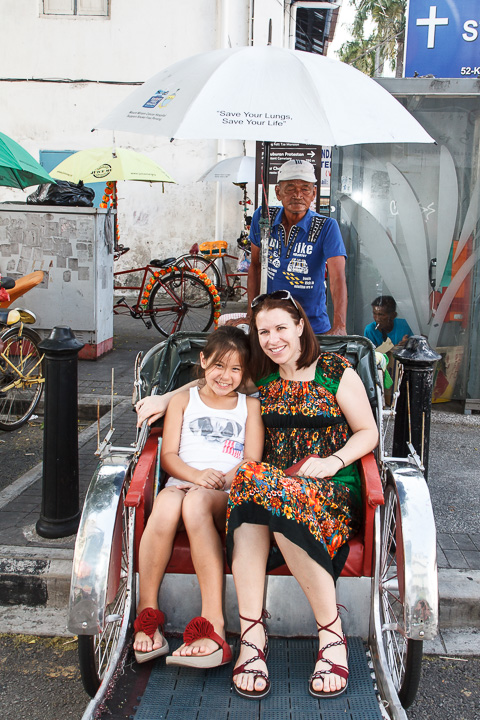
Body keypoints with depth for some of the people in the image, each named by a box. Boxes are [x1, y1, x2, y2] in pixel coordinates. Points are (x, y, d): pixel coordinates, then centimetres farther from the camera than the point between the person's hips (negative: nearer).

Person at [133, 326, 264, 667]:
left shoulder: (250, 405, 20)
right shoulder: (183, 400, 21)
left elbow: (252, 461, 8)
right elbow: (168, 454, 10)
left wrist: (219, 480, -12)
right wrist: (196, 475, -12)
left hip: (227, 496, -1)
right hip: (182, 484, 1)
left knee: (196, 502, -37)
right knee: (167, 501, -36)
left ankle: (213, 623, -42)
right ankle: (147, 612, -26)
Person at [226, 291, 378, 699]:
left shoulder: (335, 372, 6)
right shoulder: (259, 380, 18)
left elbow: (368, 432, 7)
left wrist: (333, 461, -11)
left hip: (334, 487, -3)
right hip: (274, 483, 3)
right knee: (250, 482, -35)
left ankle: (332, 635, -27)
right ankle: (252, 638, -38)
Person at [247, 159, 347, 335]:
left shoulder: (326, 227, -13)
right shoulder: (262, 218, -3)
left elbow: (337, 278, -24)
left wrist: (339, 326, -38)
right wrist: (252, 311, 3)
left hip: (313, 325, -2)